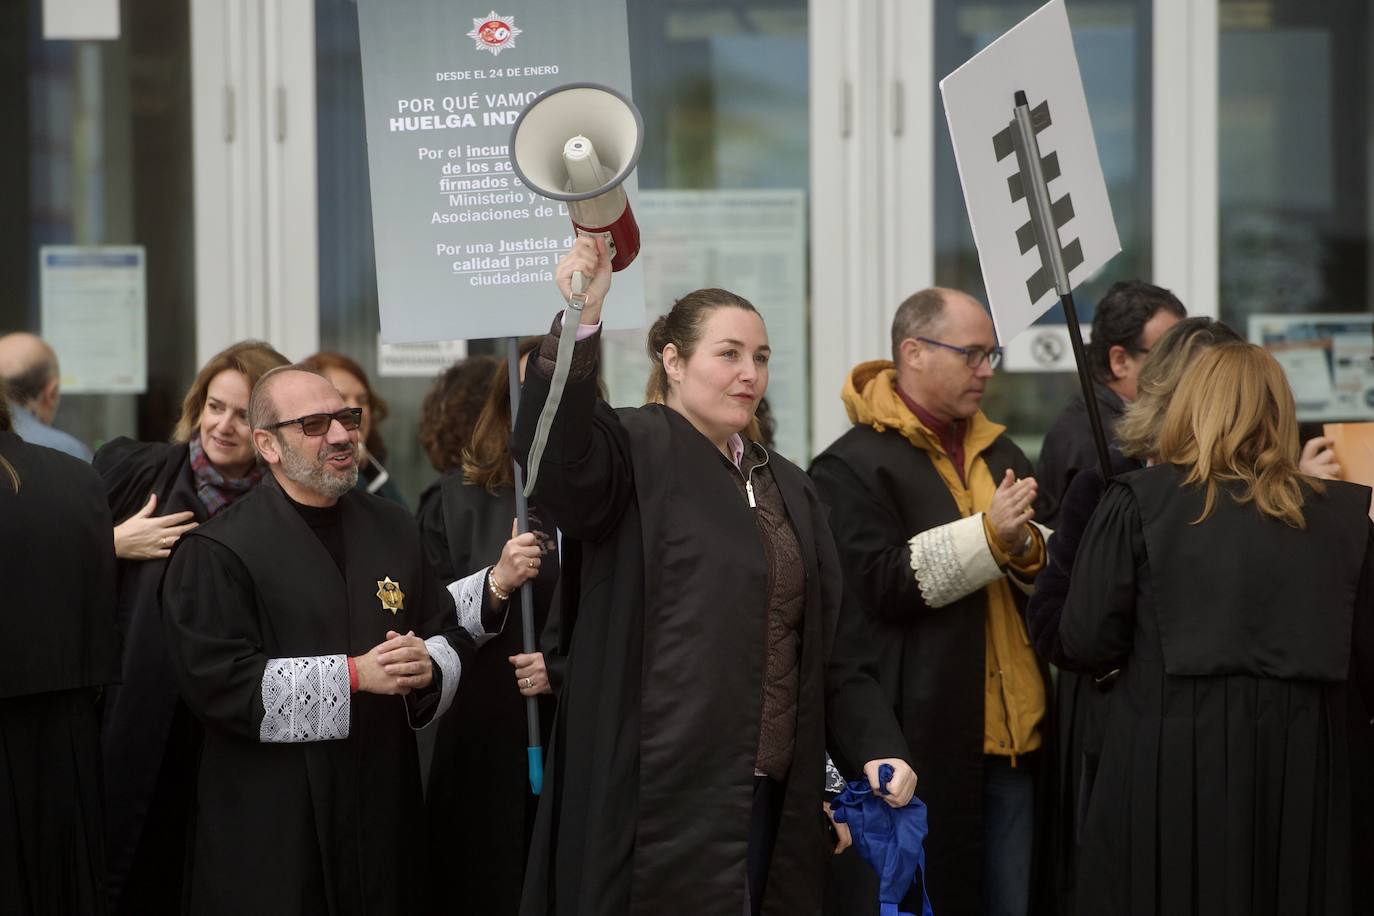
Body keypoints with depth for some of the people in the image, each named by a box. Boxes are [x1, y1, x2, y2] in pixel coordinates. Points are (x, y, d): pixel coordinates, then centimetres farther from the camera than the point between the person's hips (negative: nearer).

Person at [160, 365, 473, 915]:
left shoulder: (392, 528, 12)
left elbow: (451, 636, 14)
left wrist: (429, 667, -11)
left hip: (385, 810, 5)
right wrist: (354, 674, -18)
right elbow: (216, 680, -16)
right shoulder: (217, 552, -7)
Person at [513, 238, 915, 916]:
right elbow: (553, 456, -26)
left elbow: (828, 651, 19)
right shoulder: (638, 453, -2)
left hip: (768, 801, 7)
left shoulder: (787, 488, 19)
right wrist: (580, 324, -38)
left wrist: (876, 748, 5)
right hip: (663, 799, -7)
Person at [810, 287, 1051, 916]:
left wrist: (1025, 549, -3)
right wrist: (987, 535, -16)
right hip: (922, 742, -7)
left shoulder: (1000, 455, 19)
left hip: (1013, 739, 7)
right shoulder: (852, 465, -5)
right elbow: (876, 585, -16)